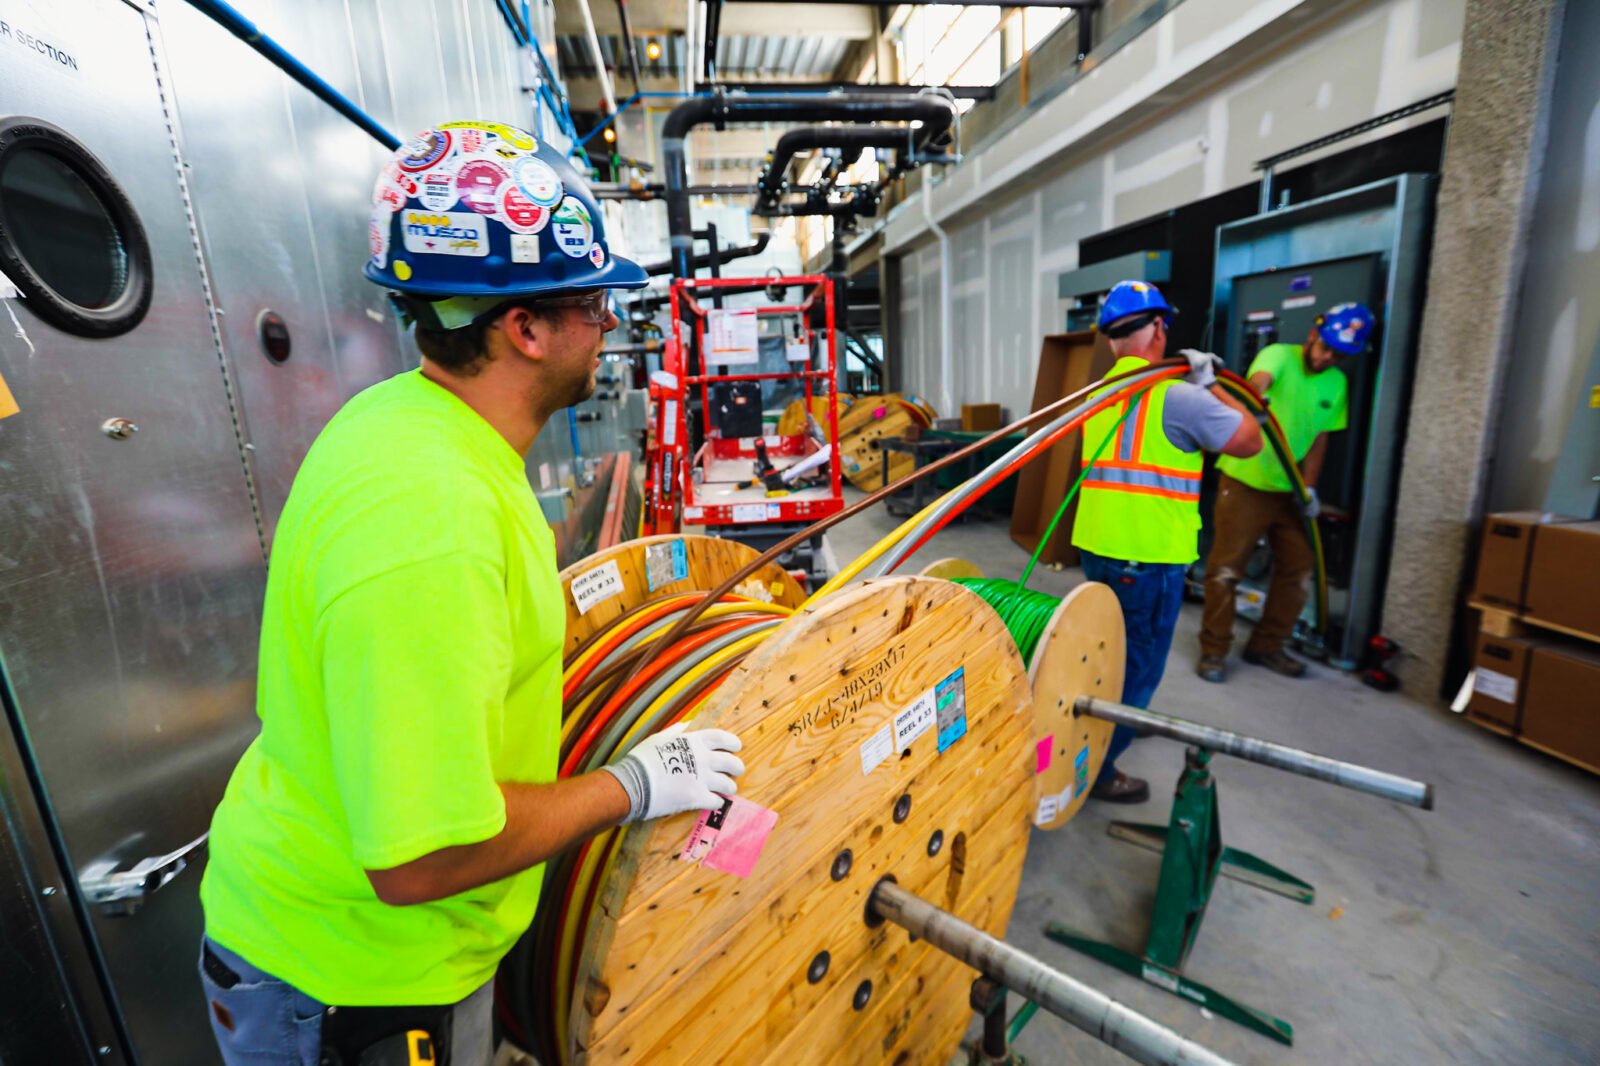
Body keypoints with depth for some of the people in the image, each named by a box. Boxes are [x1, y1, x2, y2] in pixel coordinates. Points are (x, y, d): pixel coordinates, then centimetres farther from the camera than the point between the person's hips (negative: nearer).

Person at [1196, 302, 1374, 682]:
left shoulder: (1337, 382, 10)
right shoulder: (1279, 355, -8)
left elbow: (1320, 437, 11)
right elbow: (1259, 379, -31)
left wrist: (1309, 487, -1)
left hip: (1288, 490, 7)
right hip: (1244, 482, -6)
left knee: (1298, 565, 9)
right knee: (1226, 568, -4)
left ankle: (1266, 646, 24)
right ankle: (1214, 650, 8)